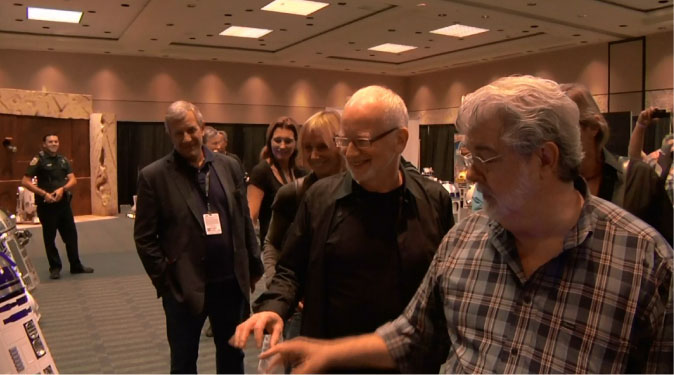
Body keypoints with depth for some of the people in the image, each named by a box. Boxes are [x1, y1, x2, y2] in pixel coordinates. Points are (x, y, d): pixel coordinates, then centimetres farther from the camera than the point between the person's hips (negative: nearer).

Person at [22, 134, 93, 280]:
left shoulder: (63, 160, 10)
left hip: (64, 202, 5)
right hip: (46, 205, -5)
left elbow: (73, 180, 4)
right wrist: (44, 193, -20)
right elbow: (25, 182, -12)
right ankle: (55, 268, 17)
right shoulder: (38, 160, -6)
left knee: (71, 235, 8)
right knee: (49, 237, 5)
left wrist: (62, 189, -15)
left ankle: (76, 265, 19)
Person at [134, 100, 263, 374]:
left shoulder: (229, 166, 4)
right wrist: (164, 280, -9)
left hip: (231, 281, 3)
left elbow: (244, 221, 8)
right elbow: (144, 237, -6)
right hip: (183, 287, -3)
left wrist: (253, 267, 8)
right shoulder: (154, 176, -7)